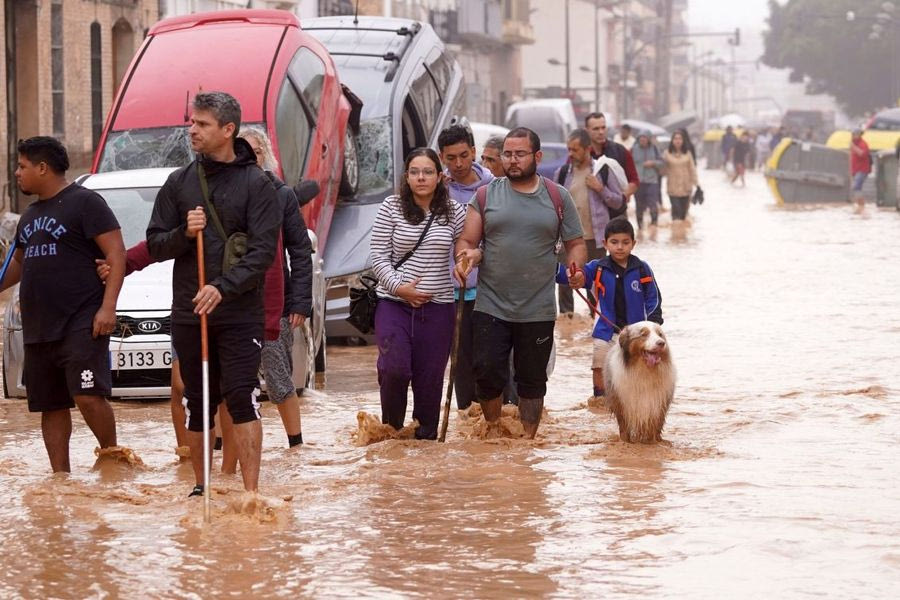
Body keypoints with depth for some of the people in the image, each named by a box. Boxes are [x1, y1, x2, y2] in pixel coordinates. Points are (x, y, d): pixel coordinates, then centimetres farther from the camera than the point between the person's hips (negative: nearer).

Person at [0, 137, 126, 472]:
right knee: (51, 406, 7)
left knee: (88, 396, -18)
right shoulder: (31, 215, 20)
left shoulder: (84, 203, -5)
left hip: (81, 324, -8)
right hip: (38, 328, 8)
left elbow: (116, 254, -11)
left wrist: (108, 306, -19)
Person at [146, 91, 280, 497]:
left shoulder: (255, 183, -2)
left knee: (242, 398, -11)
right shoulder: (179, 183, 10)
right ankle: (201, 487, 20)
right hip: (188, 312, 4)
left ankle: (251, 490, -11)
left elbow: (263, 250, -10)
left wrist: (224, 288, -22)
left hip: (241, 314, -4)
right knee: (197, 403, 9)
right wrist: (183, 233, -11)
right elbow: (155, 245, 10)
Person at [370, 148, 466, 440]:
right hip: (394, 303, -2)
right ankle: (391, 429, 7)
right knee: (394, 368, -16)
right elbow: (378, 255, -1)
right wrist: (399, 287, -12)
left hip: (437, 306, 2)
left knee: (430, 377, 4)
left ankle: (426, 436, 17)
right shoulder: (391, 208, 0)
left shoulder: (454, 212, 4)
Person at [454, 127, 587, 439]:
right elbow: (466, 242, 4)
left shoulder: (558, 198, 6)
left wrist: (576, 267, -11)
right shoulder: (486, 195, 5)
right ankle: (493, 431, 16)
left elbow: (575, 243, 10)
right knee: (487, 373, -5)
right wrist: (466, 257, -19)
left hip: (538, 311, 0)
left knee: (532, 380, 8)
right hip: (491, 307, 0)